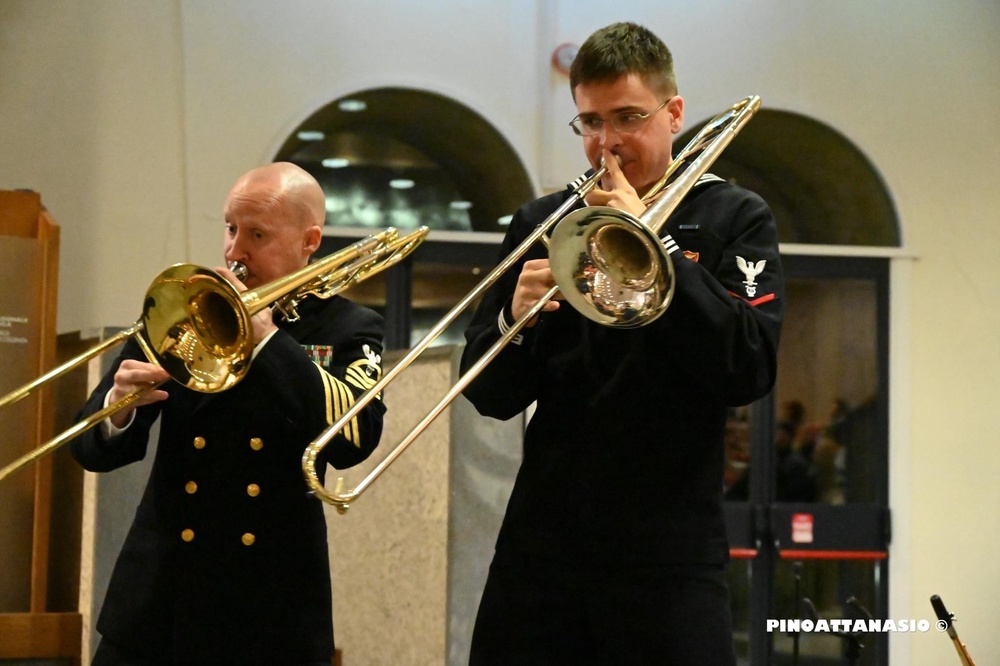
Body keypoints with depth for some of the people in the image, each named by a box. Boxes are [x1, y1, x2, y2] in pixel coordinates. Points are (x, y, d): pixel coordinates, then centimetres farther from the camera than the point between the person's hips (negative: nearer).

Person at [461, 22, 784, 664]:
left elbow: (749, 373, -12)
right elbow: (492, 397, 7)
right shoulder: (542, 222, 9)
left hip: (669, 556, -2)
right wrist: (514, 319, -14)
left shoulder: (734, 219, 2)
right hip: (541, 546, 3)